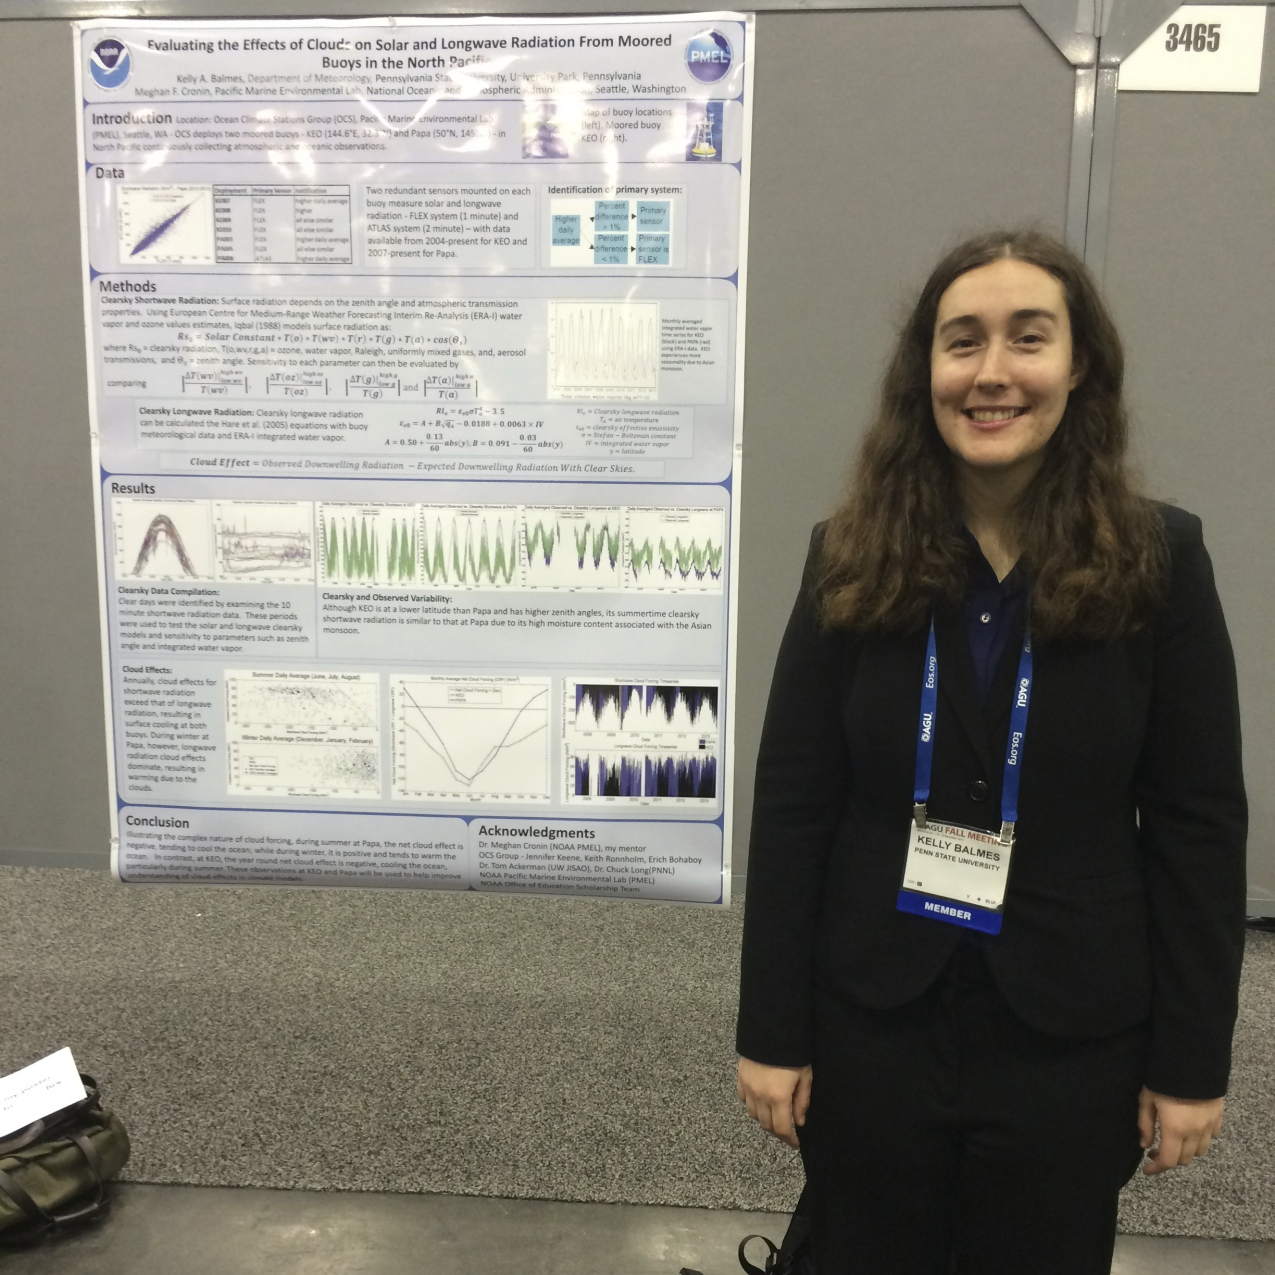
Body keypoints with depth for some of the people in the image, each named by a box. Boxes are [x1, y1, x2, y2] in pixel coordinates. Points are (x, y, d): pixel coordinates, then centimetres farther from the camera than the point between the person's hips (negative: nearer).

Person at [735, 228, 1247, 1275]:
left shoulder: (1158, 560, -8)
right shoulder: (856, 561, -6)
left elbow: (1200, 824, -4)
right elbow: (792, 804, -5)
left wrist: (1193, 1060, -3)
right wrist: (770, 1031, -4)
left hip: (1072, 1037, 0)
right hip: (870, 1023, 1)